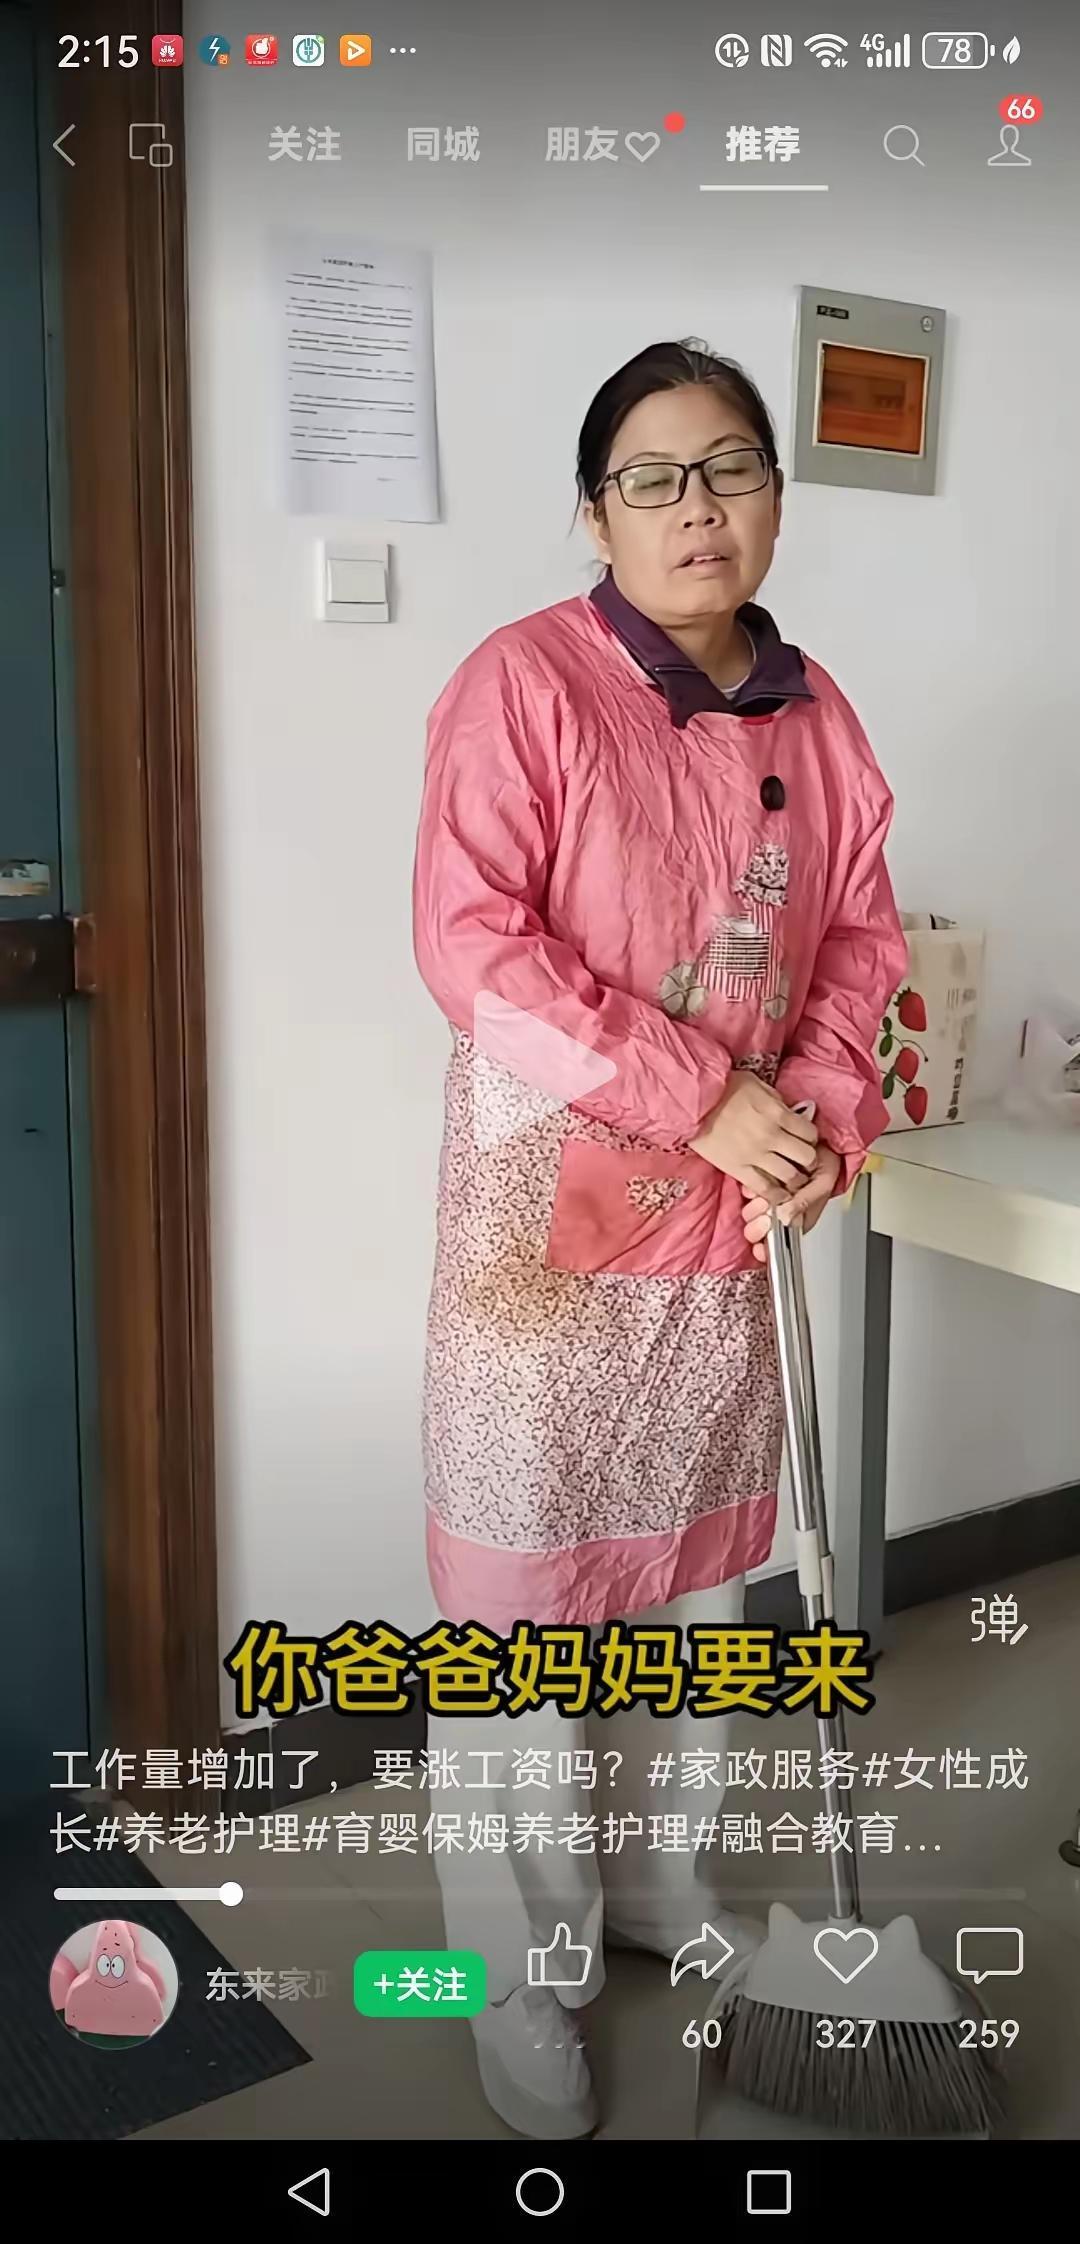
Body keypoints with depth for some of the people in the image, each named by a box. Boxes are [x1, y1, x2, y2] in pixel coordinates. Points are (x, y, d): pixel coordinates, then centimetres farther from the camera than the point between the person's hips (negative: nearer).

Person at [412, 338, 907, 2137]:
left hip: (729, 1220, 6)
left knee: (692, 1560, 18)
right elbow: (471, 938, -19)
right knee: (530, 1589, 4)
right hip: (549, 1214, -5)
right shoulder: (526, 680, -10)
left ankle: (658, 1877, 41)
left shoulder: (815, 717, 7)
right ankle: (525, 1965, 23)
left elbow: (861, 935, 10)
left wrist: (820, 1117, -9)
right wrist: (702, 1099, -21)